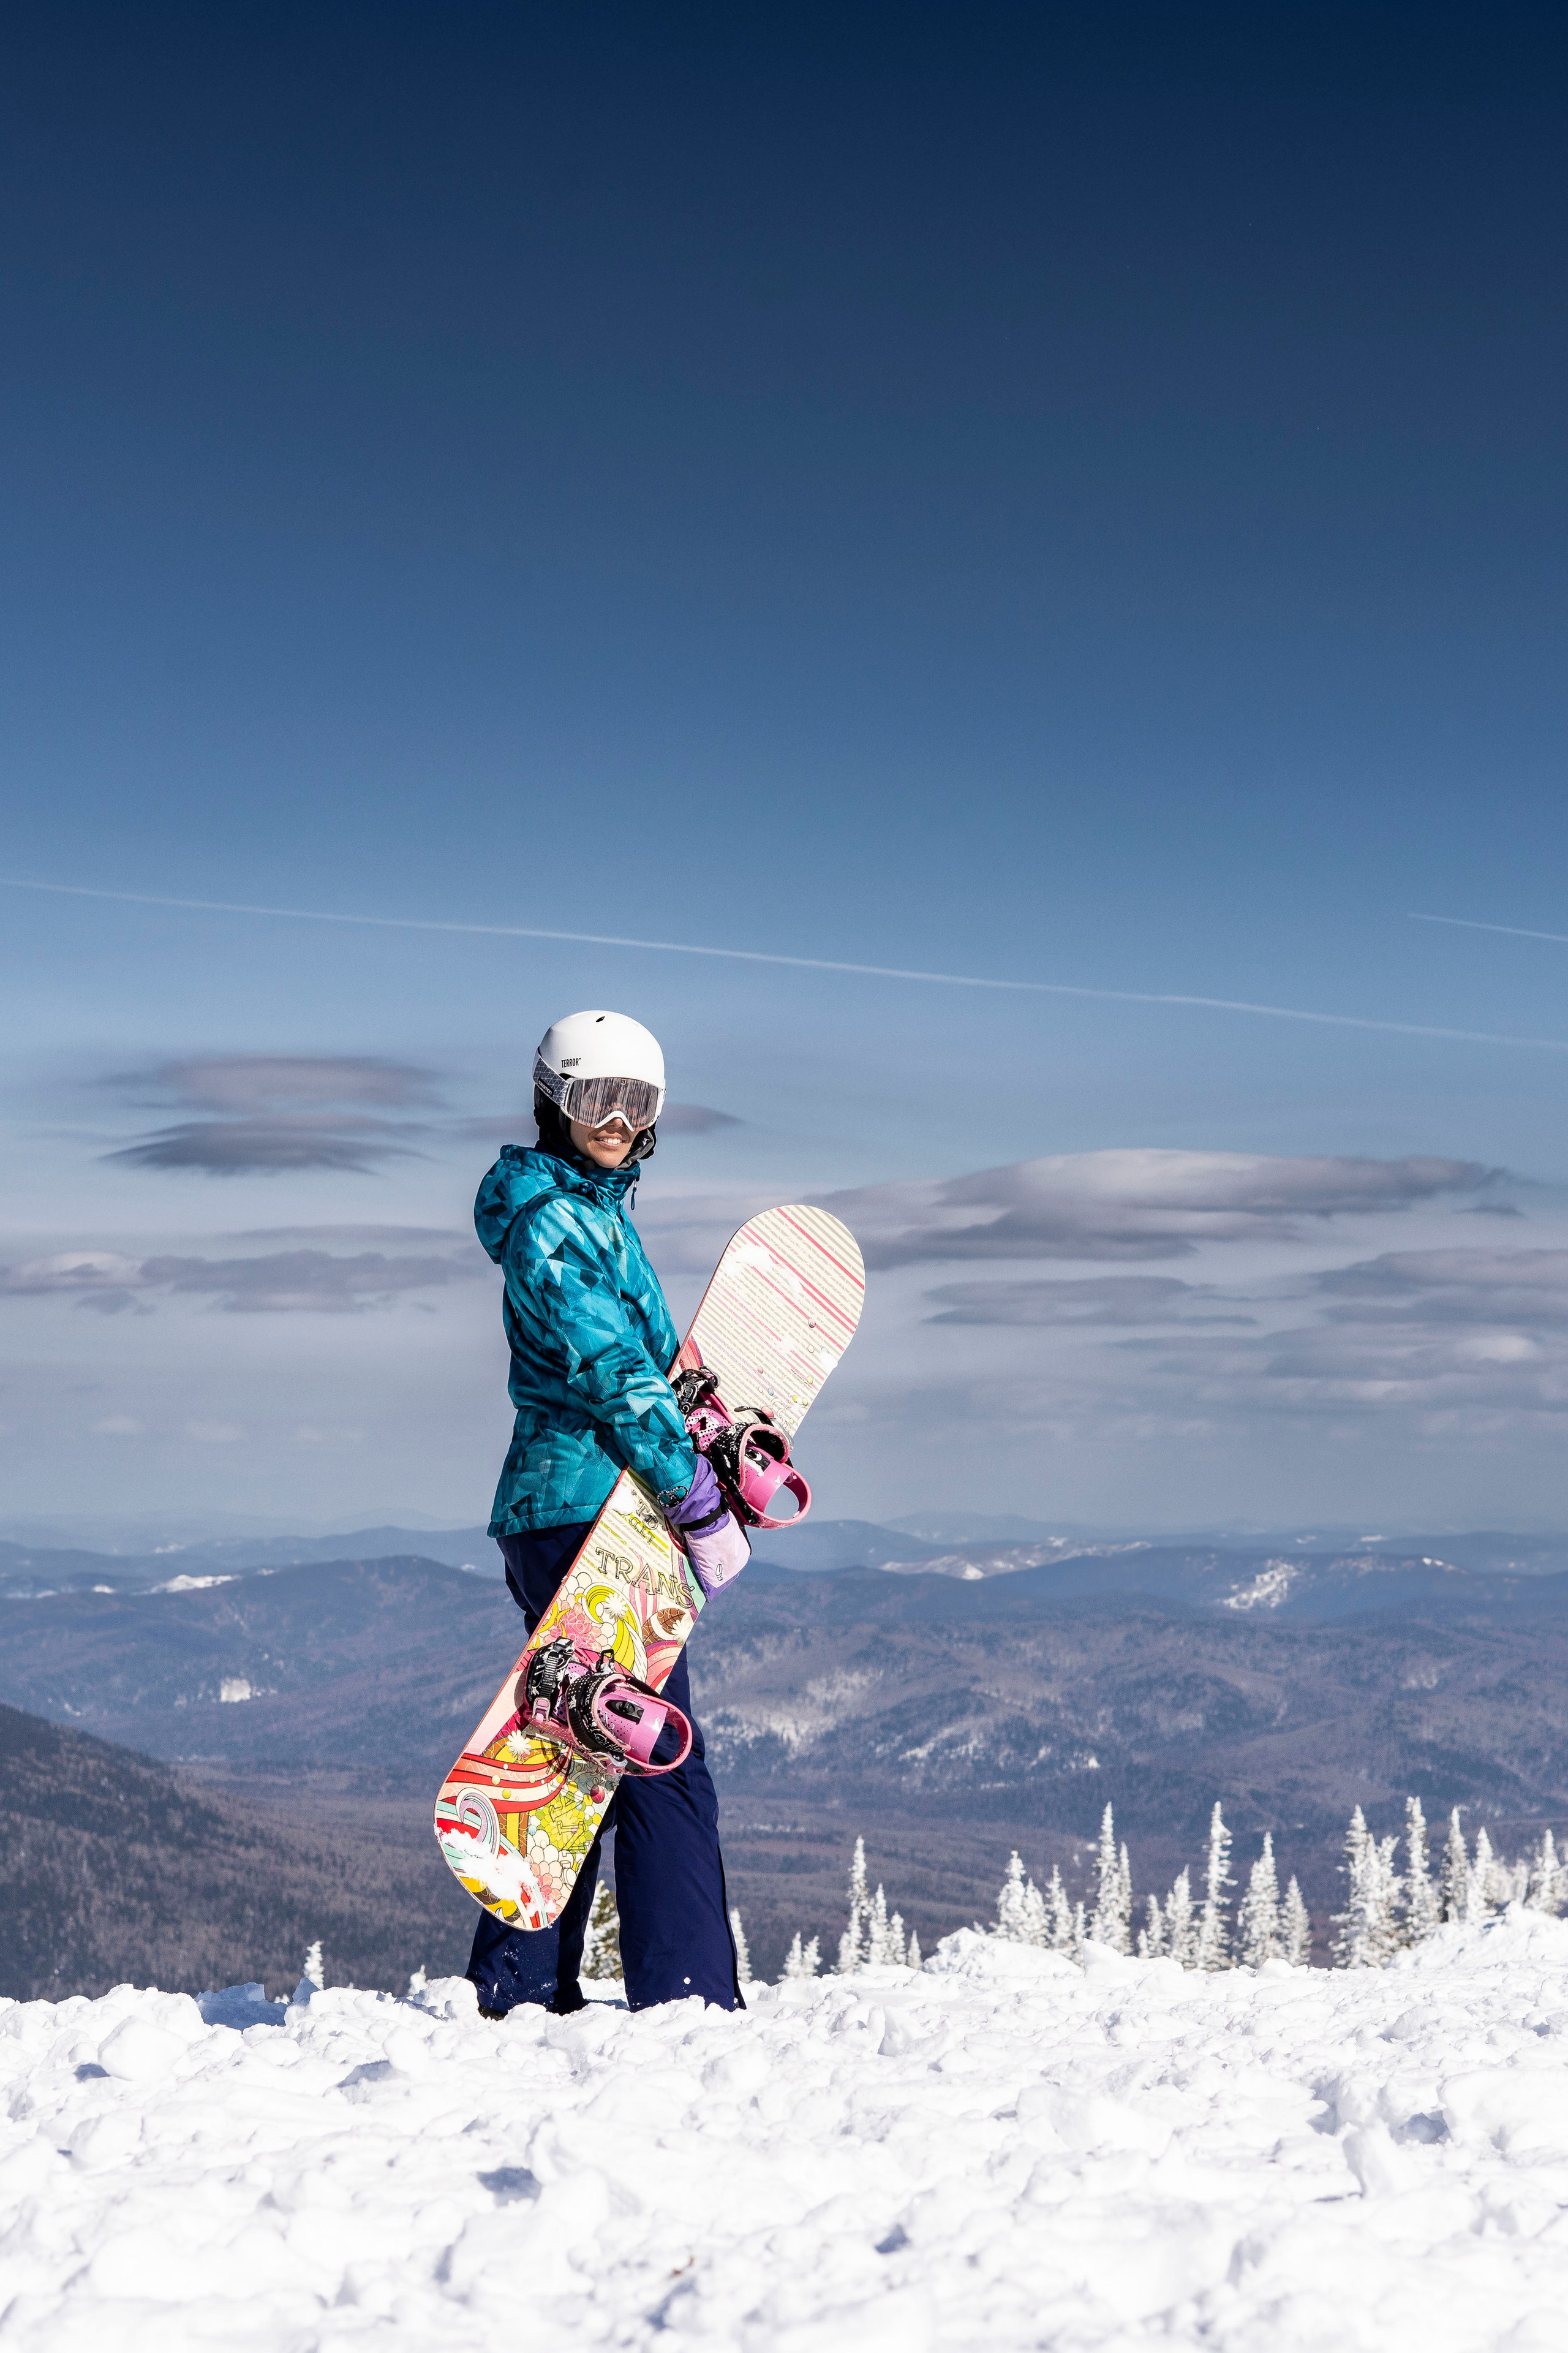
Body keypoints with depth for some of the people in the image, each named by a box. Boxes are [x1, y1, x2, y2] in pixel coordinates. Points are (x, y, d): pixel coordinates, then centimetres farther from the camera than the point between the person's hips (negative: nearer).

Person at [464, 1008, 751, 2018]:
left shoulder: (596, 1212, 19)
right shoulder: (554, 1223, -12)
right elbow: (618, 1376, -17)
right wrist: (701, 1500, -16)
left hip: (556, 1516, 10)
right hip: (591, 1511, -10)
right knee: (661, 1760, -9)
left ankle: (522, 1987, 20)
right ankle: (689, 1996, -6)